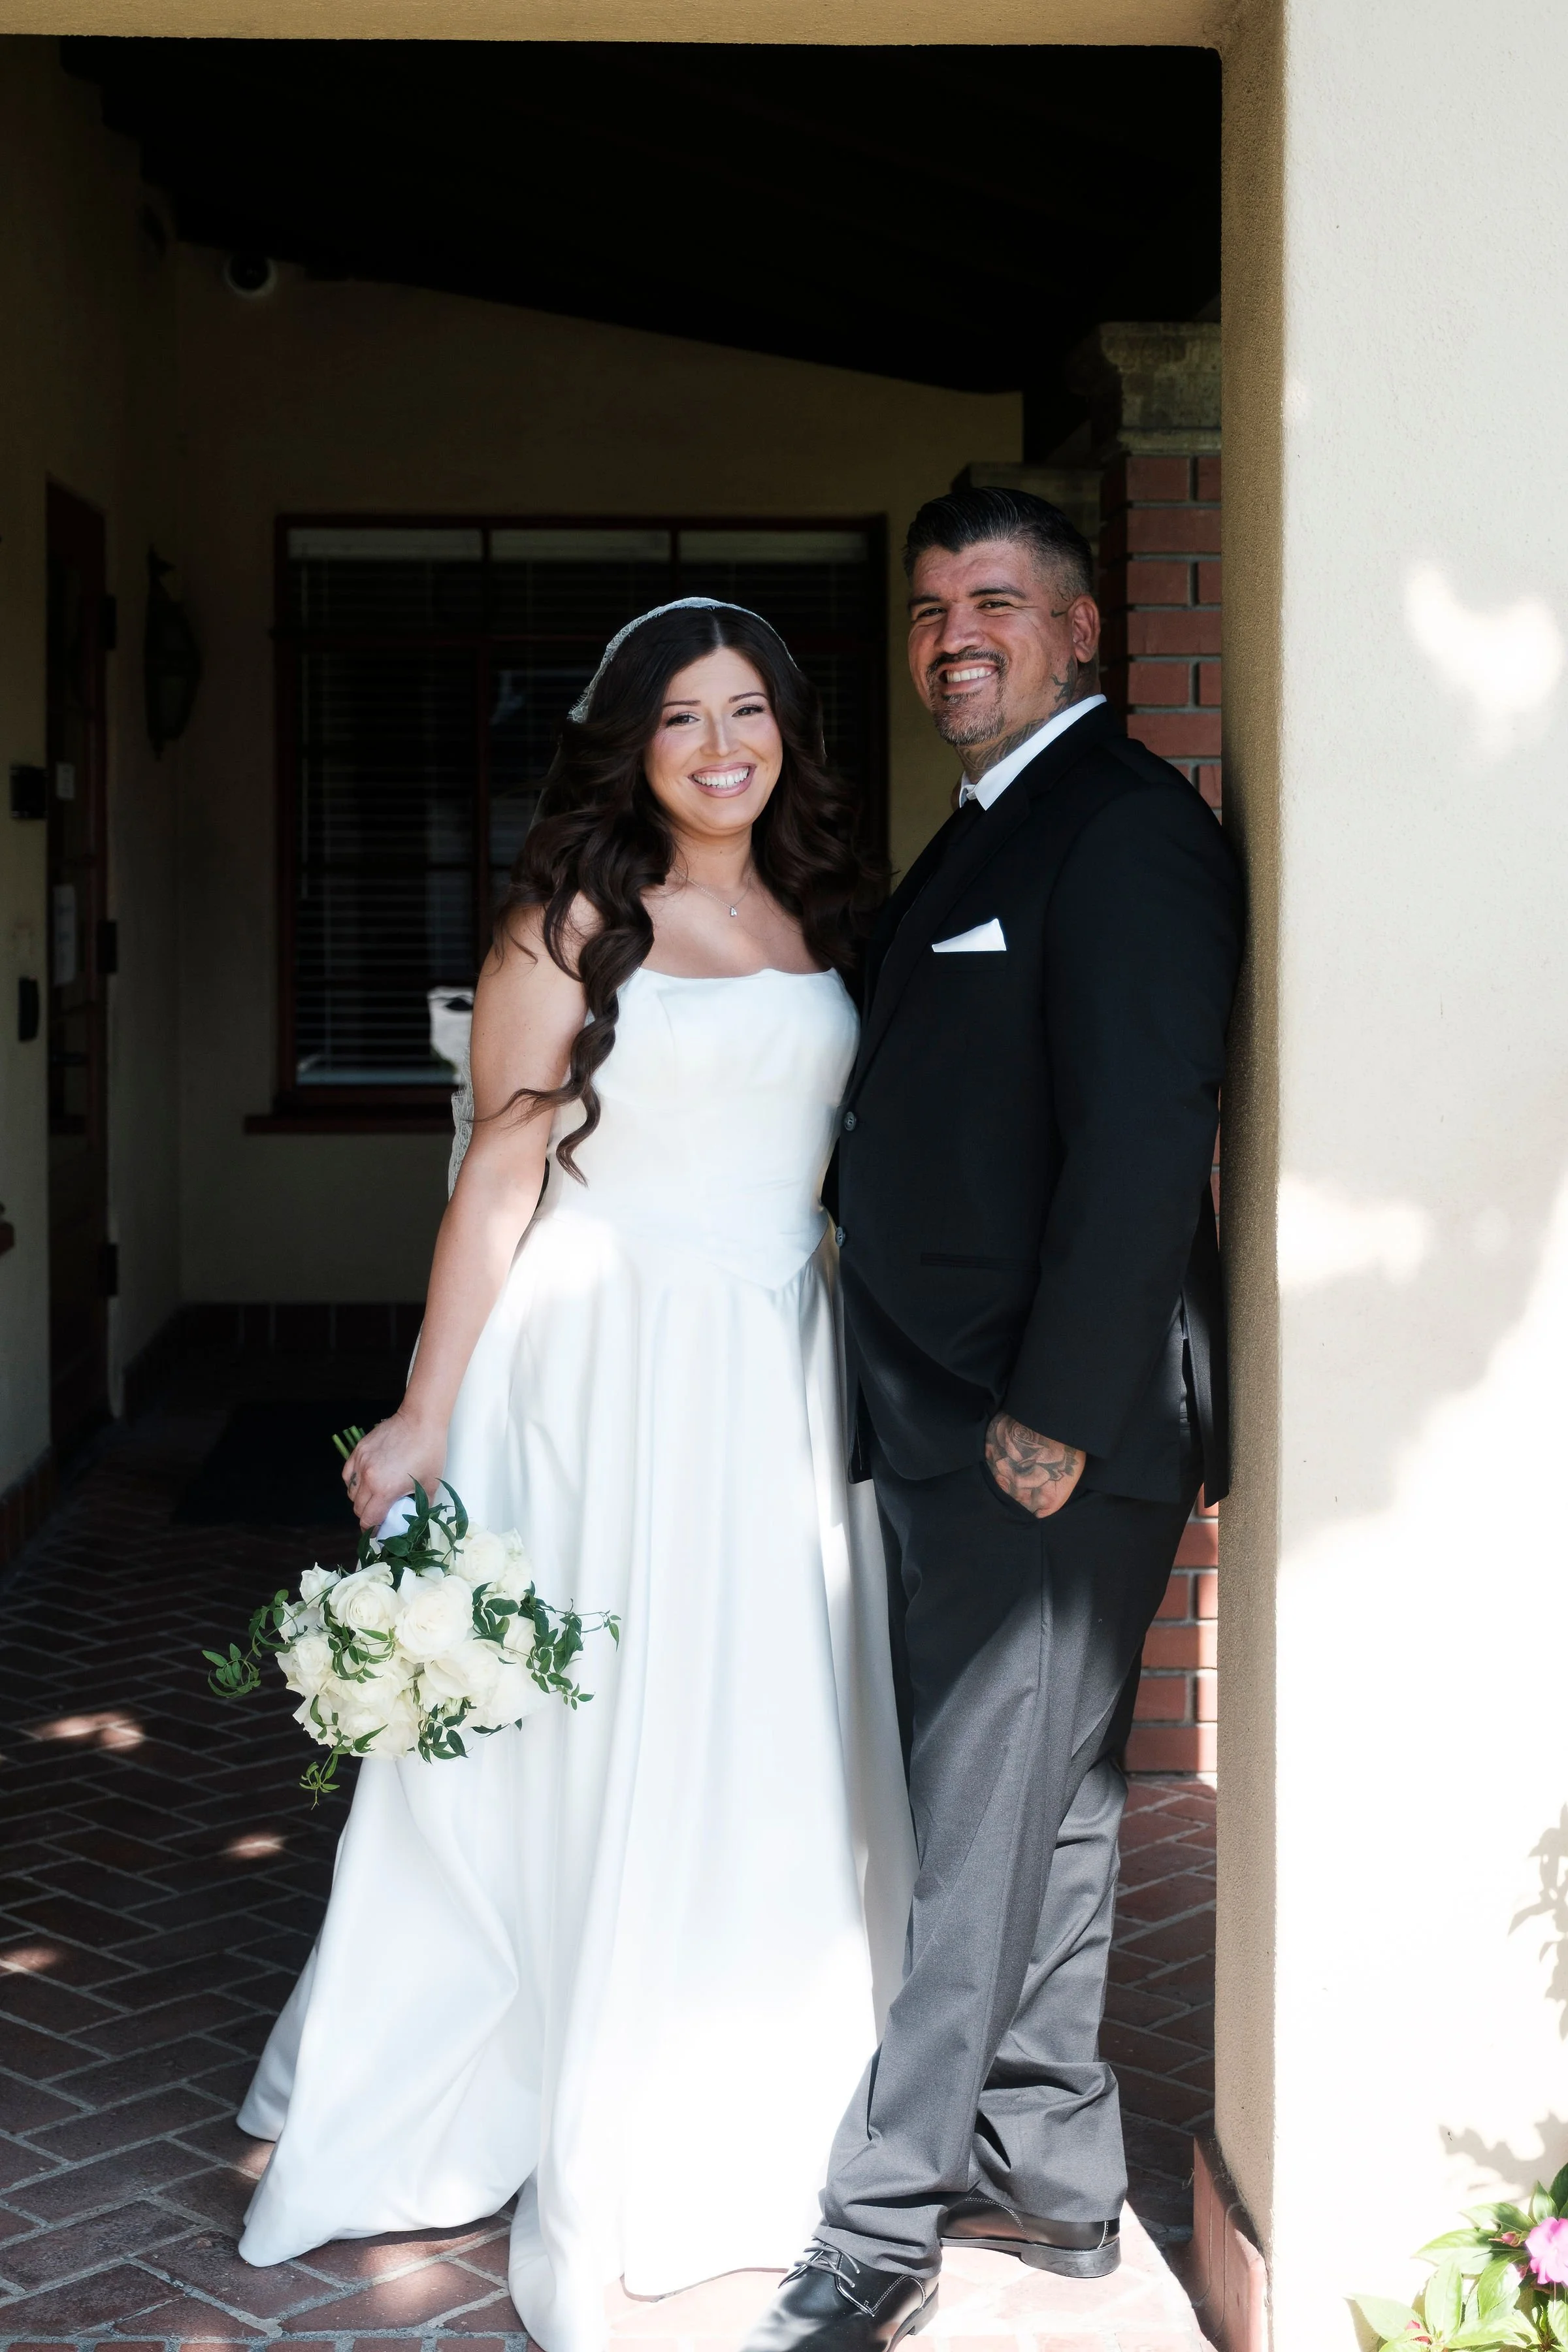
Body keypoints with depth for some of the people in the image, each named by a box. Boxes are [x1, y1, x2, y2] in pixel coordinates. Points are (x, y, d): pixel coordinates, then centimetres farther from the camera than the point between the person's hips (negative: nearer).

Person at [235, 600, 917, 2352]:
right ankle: (588, 2198, 15)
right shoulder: (572, 923, -3)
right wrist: (424, 1418, -9)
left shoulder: (820, 923, 12)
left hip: (783, 1382, 5)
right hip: (609, 1368, -5)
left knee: (780, 1760, 10)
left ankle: (757, 2134, 27)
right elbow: (501, 1173, -6)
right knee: (601, 1757, 1)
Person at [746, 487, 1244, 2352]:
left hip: (1055, 1430, -9)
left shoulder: (1127, 829, -12)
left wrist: (1055, 1417, -20)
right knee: (1036, 1809, 16)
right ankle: (1053, 2178, 27)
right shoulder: (985, 837, 18)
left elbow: (1145, 1142, -20)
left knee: (981, 1829, -2)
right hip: (951, 1423, 9)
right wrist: (922, 1401, 12)